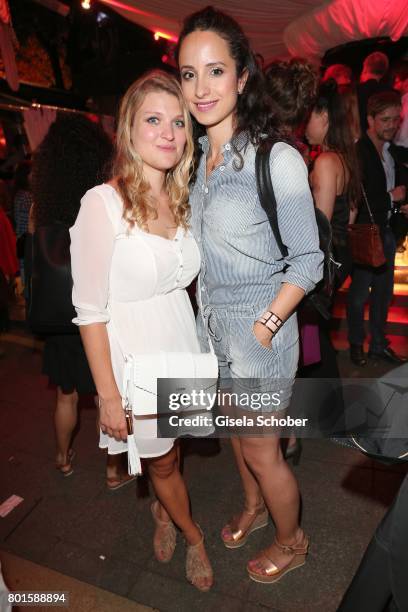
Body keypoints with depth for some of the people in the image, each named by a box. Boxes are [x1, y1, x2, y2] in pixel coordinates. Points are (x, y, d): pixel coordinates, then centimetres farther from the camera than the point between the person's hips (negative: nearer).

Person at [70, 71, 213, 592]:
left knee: (168, 450, 24)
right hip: (134, 355, -5)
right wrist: (109, 395, -15)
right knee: (162, 460, 18)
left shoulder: (180, 200, 2)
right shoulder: (103, 203, -18)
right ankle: (193, 536, 47)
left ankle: (163, 512, 56)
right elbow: (90, 311, -17)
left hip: (181, 345, 5)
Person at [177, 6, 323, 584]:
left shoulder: (278, 160, -18)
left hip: (262, 327, -6)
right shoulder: (195, 160, 3)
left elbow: (307, 261, -13)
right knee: (236, 430, 24)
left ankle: (292, 540, 41)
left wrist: (265, 324, -18)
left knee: (261, 450, 11)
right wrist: (207, 310, 7)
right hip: (212, 324, 7)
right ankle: (254, 507, 53)